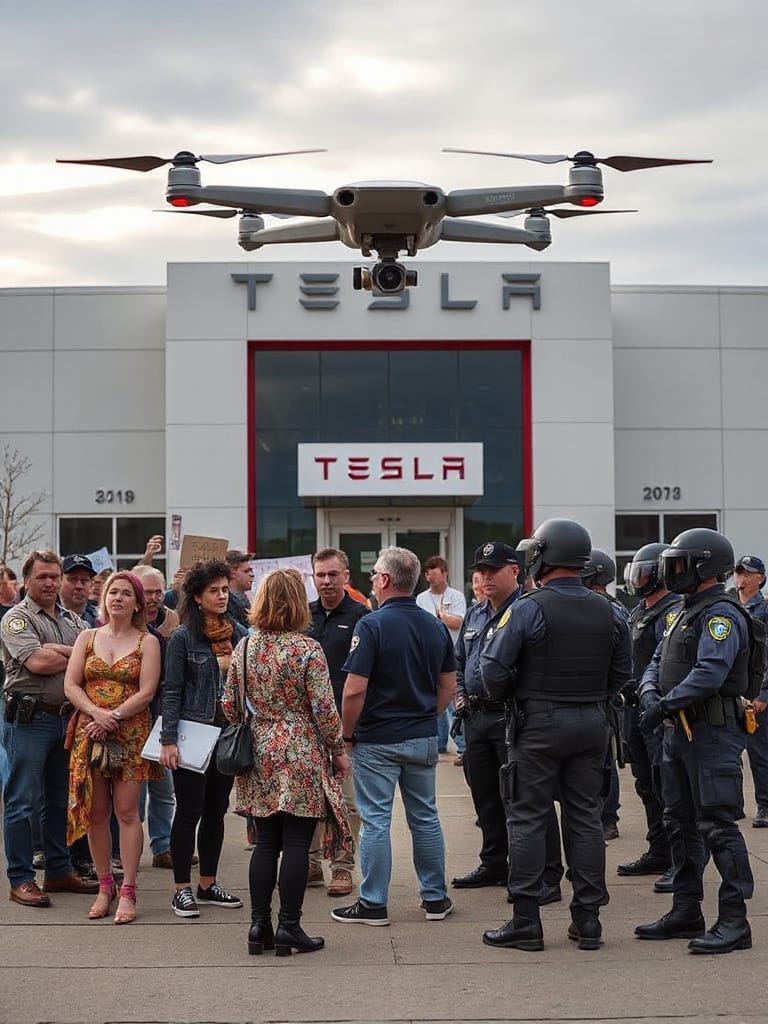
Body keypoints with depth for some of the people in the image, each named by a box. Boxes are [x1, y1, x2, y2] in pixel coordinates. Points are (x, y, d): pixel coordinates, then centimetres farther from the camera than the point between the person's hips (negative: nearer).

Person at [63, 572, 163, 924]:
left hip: (131, 734, -3)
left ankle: (127, 891, -3)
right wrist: (97, 713, -13)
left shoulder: (147, 642, 4)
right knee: (96, 812, 3)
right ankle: (104, 887, 14)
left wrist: (114, 717, -15)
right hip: (90, 733, 3)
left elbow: (146, 691, -6)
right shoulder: (87, 638, 12)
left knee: (126, 811, -7)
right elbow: (70, 685, 3)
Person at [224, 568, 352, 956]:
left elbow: (230, 704, 7)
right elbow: (324, 708, -12)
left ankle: (259, 925, 14)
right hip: (302, 757, -5)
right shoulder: (307, 650, -12)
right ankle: (289, 927, 4)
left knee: (265, 843, 11)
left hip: (260, 756, 5)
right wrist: (339, 750, 0)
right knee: (296, 844, 1)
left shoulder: (244, 648, 2)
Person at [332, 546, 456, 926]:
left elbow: (355, 690, -18)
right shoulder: (436, 627, 5)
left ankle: (373, 904, 7)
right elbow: (449, 687, 10)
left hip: (377, 740, -6)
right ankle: (435, 898, 21)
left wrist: (347, 735, -6)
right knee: (425, 817, 14)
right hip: (424, 738, 6)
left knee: (376, 820, 1)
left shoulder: (372, 625, -15)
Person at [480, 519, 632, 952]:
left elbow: (494, 668, -13)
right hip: (592, 723, 5)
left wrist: (508, 695, 6)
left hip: (539, 722, -5)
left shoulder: (528, 609, -12)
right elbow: (622, 674, 11)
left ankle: (526, 921, 2)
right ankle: (588, 919, 13)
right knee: (586, 818, 9)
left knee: (528, 819, 1)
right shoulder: (609, 613, 4)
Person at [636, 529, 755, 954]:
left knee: (718, 824, -10)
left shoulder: (721, 614, -14)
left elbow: (710, 672, -26)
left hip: (713, 732, -10)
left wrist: (667, 704, -25)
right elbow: (658, 662, 16)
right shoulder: (686, 613, 18)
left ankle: (734, 921, -6)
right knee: (680, 823, 14)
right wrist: (650, 693, -4)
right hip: (679, 730, 10)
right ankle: (686, 911, 23)